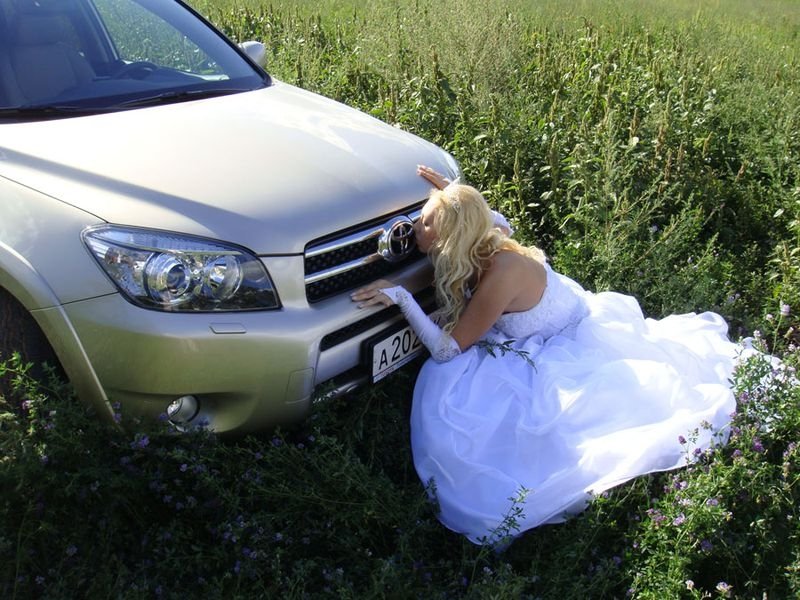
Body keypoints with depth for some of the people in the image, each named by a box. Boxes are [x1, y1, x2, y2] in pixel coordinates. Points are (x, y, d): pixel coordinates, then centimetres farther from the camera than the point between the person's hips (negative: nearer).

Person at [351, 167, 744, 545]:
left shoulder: (501, 274, -35)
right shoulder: (481, 246, -11)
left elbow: (448, 348, -29)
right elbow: (493, 219, 17)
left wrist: (401, 298, -34)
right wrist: (452, 195, 3)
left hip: (578, 342, -9)